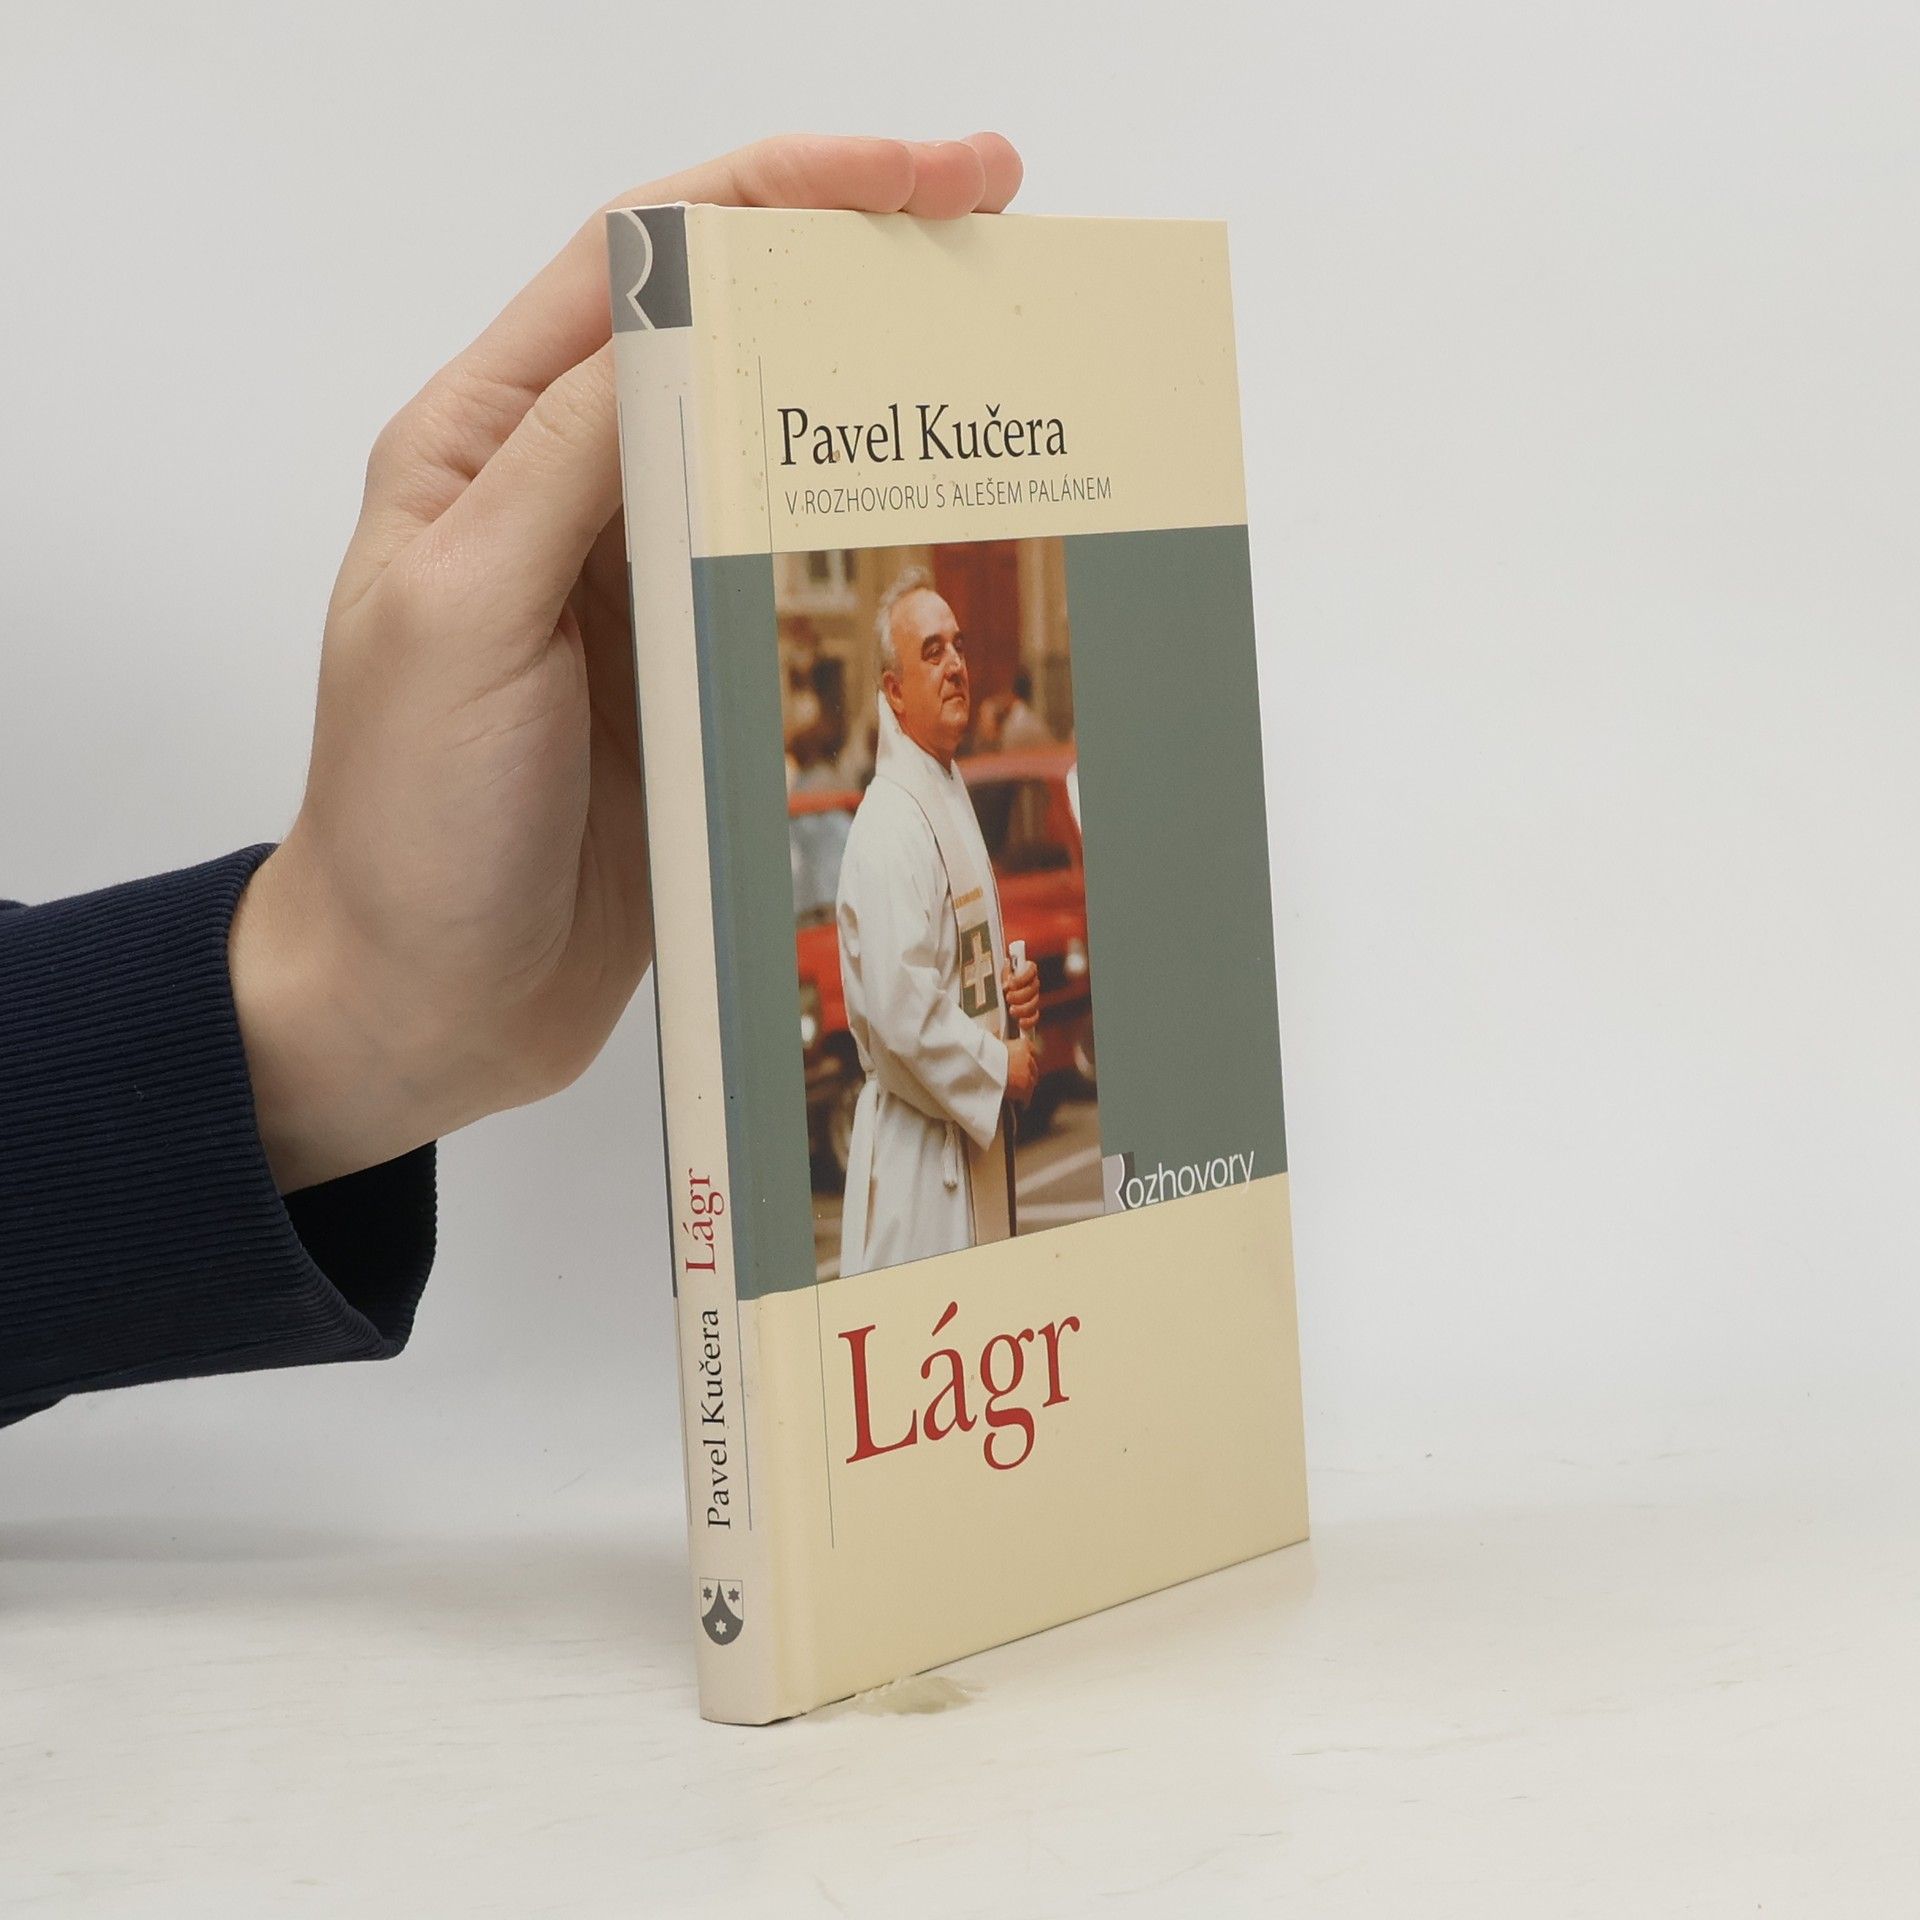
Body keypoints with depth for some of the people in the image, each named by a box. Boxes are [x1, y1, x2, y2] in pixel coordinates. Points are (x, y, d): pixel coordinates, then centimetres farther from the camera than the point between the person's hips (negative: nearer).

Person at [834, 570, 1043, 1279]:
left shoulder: (953, 797, 13)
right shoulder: (887, 828, -19)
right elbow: (901, 1015, -27)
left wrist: (1013, 987, 4)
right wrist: (998, 1068, -15)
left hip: (975, 1134, 10)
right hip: (915, 1150, -10)